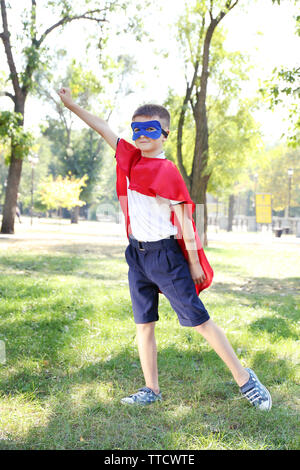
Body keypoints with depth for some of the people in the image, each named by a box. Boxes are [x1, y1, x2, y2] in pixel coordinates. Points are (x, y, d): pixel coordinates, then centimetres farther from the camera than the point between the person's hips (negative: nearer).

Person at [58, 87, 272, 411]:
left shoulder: (168, 172, -12)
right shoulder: (132, 158, 6)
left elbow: (183, 218, -11)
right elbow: (104, 129, 16)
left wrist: (194, 262, -9)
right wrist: (72, 106, 21)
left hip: (166, 255, -6)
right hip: (138, 254, 7)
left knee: (199, 320, -2)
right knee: (143, 324, 9)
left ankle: (244, 378, 11)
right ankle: (151, 390, 20)